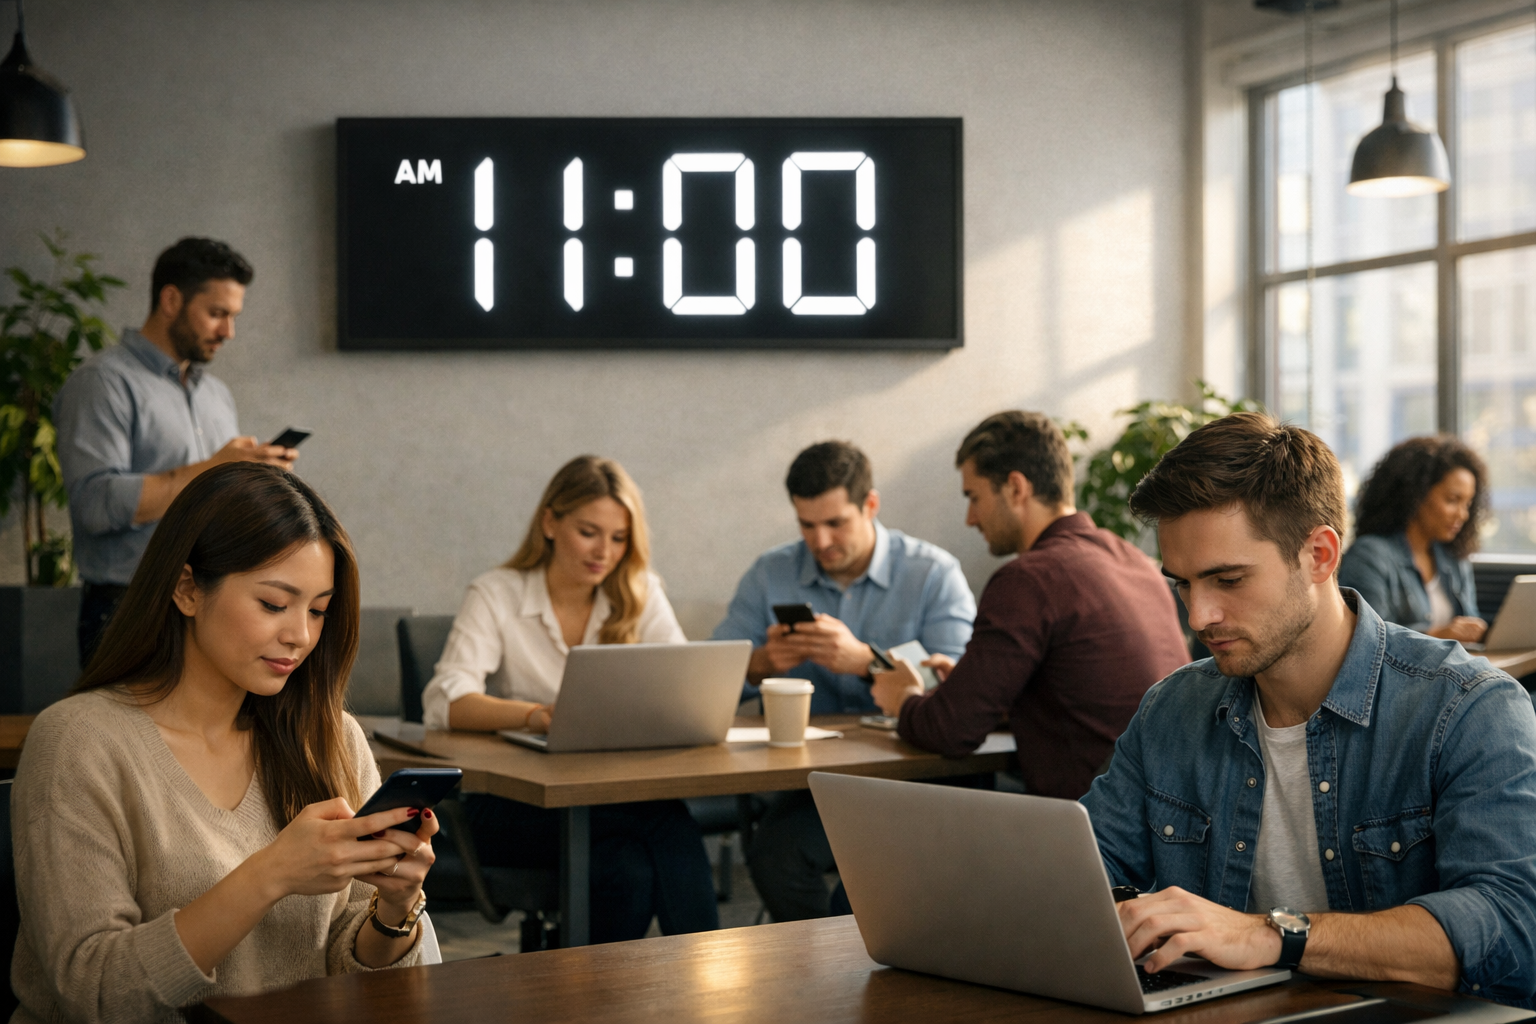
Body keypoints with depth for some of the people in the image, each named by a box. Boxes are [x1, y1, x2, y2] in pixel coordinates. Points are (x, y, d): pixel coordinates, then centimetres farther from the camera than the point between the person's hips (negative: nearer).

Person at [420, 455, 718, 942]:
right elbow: (444, 703, -17)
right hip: (514, 799, -3)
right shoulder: (495, 596, -1)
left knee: (677, 836, -32)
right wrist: (539, 715, -36)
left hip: (619, 789, 3)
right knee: (626, 867, -33)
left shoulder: (640, 595, 10)